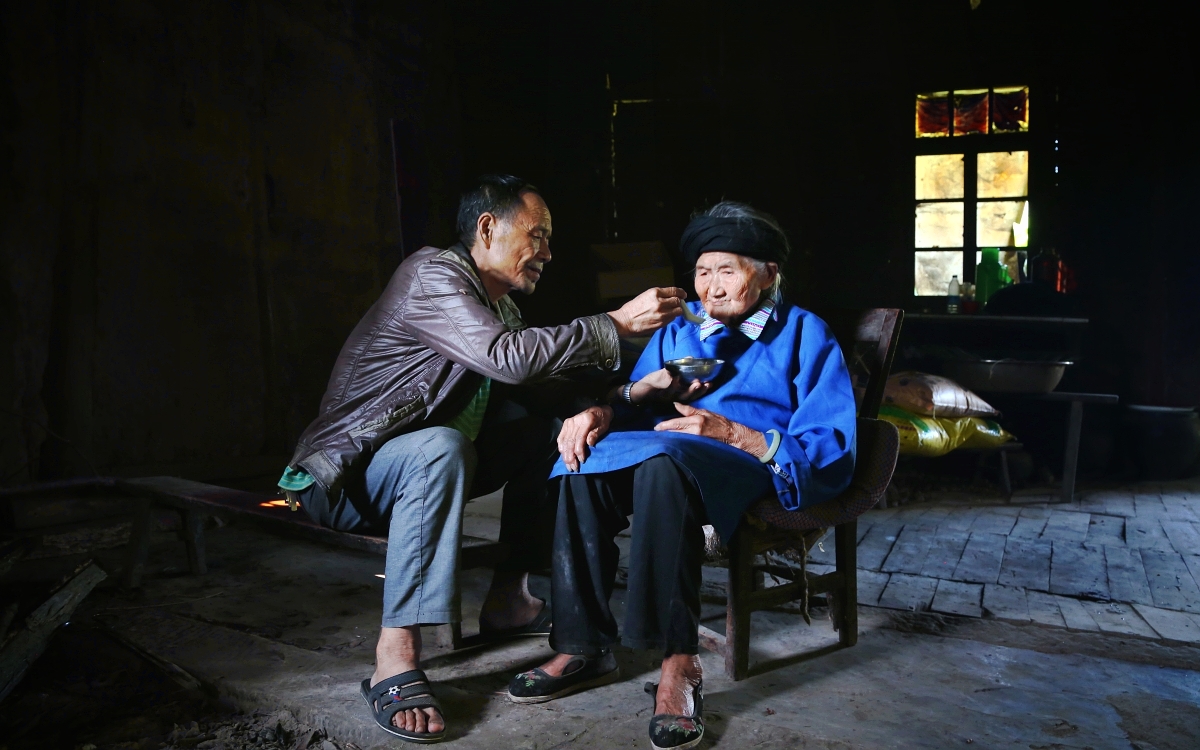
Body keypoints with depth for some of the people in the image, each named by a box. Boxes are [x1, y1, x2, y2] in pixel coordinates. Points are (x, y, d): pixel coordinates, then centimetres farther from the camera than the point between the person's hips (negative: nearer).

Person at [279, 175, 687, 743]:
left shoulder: (497, 303, 10)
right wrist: (618, 324, -27)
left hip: (419, 465, 9)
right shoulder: (432, 274, -18)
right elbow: (508, 359, -33)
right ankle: (395, 660, -35)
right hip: (345, 476, -9)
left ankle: (507, 600, 6)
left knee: (547, 430, 2)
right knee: (440, 448, -38)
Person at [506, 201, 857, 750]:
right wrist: (604, 411, -12)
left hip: (759, 467, -5)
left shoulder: (803, 334, 7)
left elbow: (833, 452, -5)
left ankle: (679, 664, -32)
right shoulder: (680, 328, 23)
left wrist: (730, 433, -17)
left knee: (664, 458, -36)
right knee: (586, 464, -25)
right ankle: (583, 648, -20)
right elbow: (634, 405, 13)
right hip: (664, 453, 5)